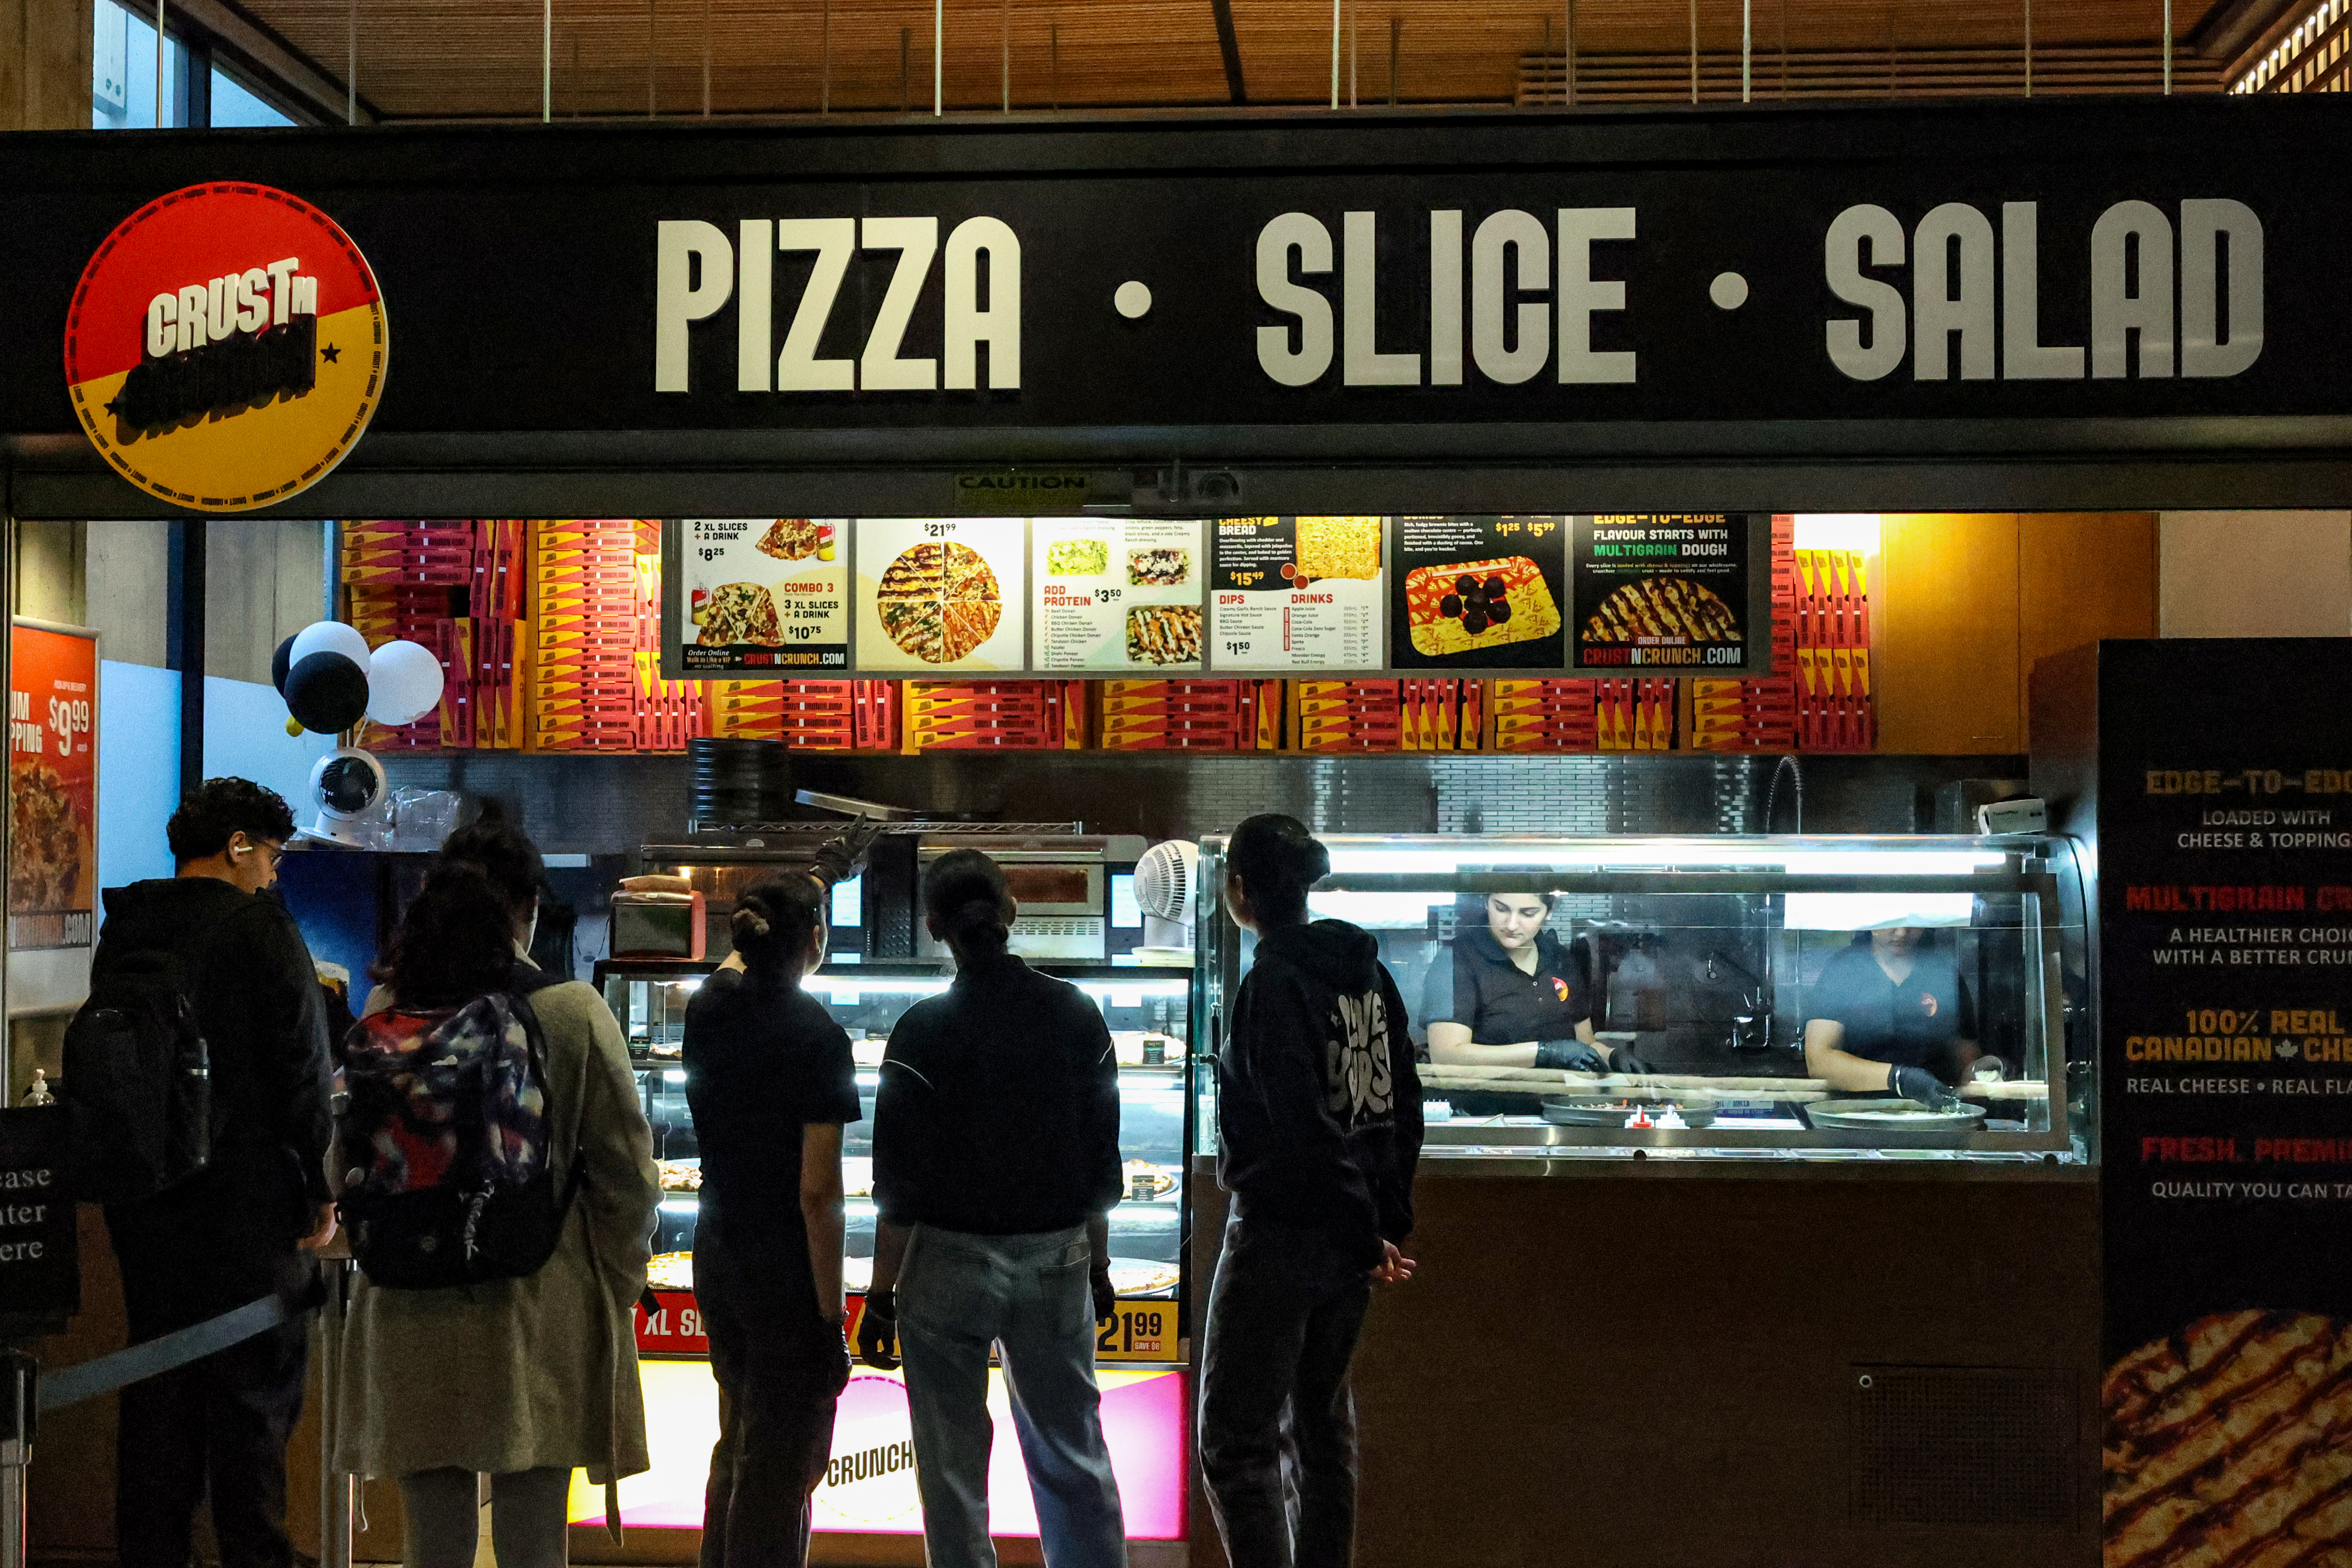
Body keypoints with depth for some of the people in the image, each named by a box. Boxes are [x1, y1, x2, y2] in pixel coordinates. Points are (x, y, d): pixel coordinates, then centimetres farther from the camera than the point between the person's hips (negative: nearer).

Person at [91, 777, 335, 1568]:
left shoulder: (124, 926, 8)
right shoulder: (260, 927, -11)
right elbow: (301, 1067, -13)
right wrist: (322, 1190, -8)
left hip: (142, 1194, 6)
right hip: (247, 1191, -6)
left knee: (159, 1380, 13)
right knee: (255, 1384, 2)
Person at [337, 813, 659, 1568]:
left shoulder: (384, 1011, 0)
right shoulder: (573, 1011, -6)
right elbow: (627, 1175, -4)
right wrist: (615, 1295, 8)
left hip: (410, 1315, 3)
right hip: (536, 1307, -2)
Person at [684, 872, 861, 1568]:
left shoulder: (709, 1010, 0)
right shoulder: (817, 1036, -18)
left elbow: (737, 966, 28)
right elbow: (817, 1193, -18)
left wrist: (761, 918, 40)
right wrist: (831, 1320, -14)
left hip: (715, 1256, 7)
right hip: (785, 1272, -7)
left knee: (738, 1443, 21)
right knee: (782, 1464, 3)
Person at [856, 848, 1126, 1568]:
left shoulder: (925, 1031, -13)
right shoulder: (1076, 1015, -1)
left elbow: (901, 1185, -11)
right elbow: (1102, 1162, 5)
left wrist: (881, 1296, -3)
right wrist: (1097, 1264, 16)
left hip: (952, 1265, -3)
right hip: (1057, 1263, 4)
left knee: (953, 1468, 8)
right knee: (1073, 1455, 15)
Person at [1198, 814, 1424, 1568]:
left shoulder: (1272, 984, -17)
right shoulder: (1369, 973, 7)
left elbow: (1303, 1126, -21)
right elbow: (1403, 1103, 10)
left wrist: (1366, 1235, -14)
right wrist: (1390, 1219, 11)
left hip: (1280, 1232, -8)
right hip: (1349, 1239, 8)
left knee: (1236, 1440, -3)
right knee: (1322, 1422, 19)